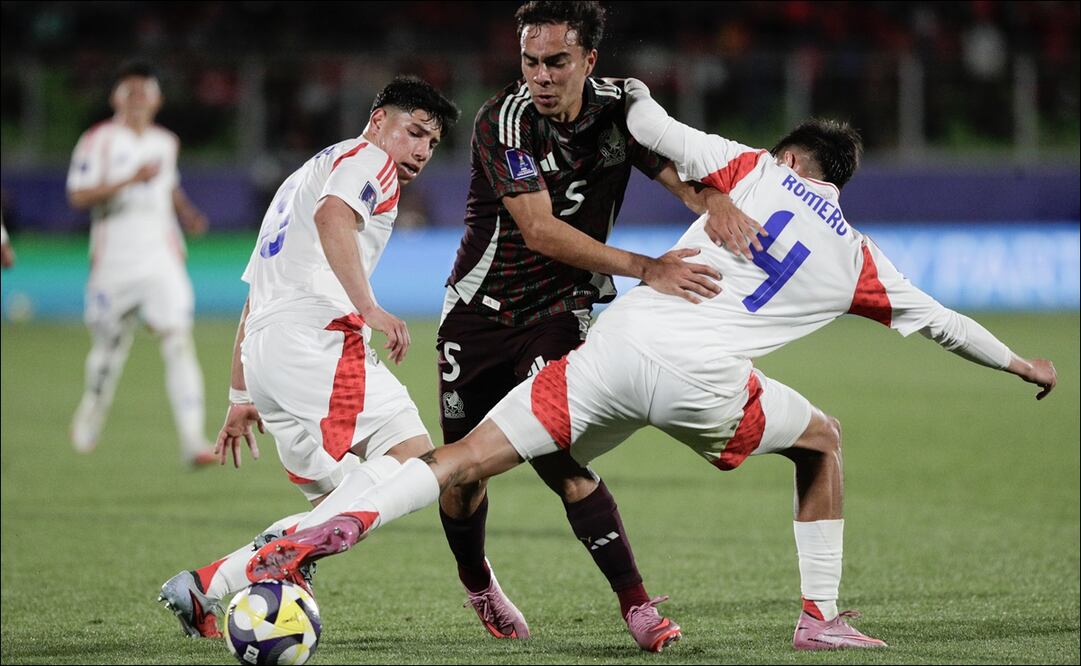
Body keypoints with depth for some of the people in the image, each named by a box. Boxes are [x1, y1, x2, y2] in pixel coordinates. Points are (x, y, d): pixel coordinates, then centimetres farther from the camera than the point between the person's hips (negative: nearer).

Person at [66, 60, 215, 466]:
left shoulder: (166, 143, 13)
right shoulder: (98, 140, -3)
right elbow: (78, 195, -14)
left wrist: (186, 212, 14)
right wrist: (132, 179, -22)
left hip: (162, 259, 2)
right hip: (113, 261, -2)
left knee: (178, 339, -14)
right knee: (108, 345, 8)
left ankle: (192, 439, -21)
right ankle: (93, 408, 39)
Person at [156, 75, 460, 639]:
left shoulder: (306, 175, 35)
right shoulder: (367, 159, 7)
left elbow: (253, 300, 35)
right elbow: (332, 216, -18)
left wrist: (239, 397, 35)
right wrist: (369, 307, -27)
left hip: (262, 350, 9)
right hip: (316, 334, -9)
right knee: (412, 455, -19)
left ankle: (202, 589, 0)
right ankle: (291, 544, -36)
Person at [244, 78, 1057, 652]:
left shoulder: (757, 171, 16)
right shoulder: (856, 256, 18)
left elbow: (659, 134, 7)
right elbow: (939, 320, 29)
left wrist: (632, 95, 29)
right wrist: (1019, 363, 45)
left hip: (622, 340, 1)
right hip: (702, 379, -1)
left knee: (473, 457, 0)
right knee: (822, 440, 26)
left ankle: (349, 521, -21)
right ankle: (821, 616, 22)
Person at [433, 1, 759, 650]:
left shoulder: (618, 109, -8)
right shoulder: (504, 121, -21)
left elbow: (682, 174, -6)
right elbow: (540, 231, -30)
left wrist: (717, 200, -32)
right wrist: (646, 268, -38)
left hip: (558, 313, 1)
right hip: (479, 311, -1)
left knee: (558, 458, -20)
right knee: (464, 472, 6)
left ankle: (636, 602, -15)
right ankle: (477, 583, 36)